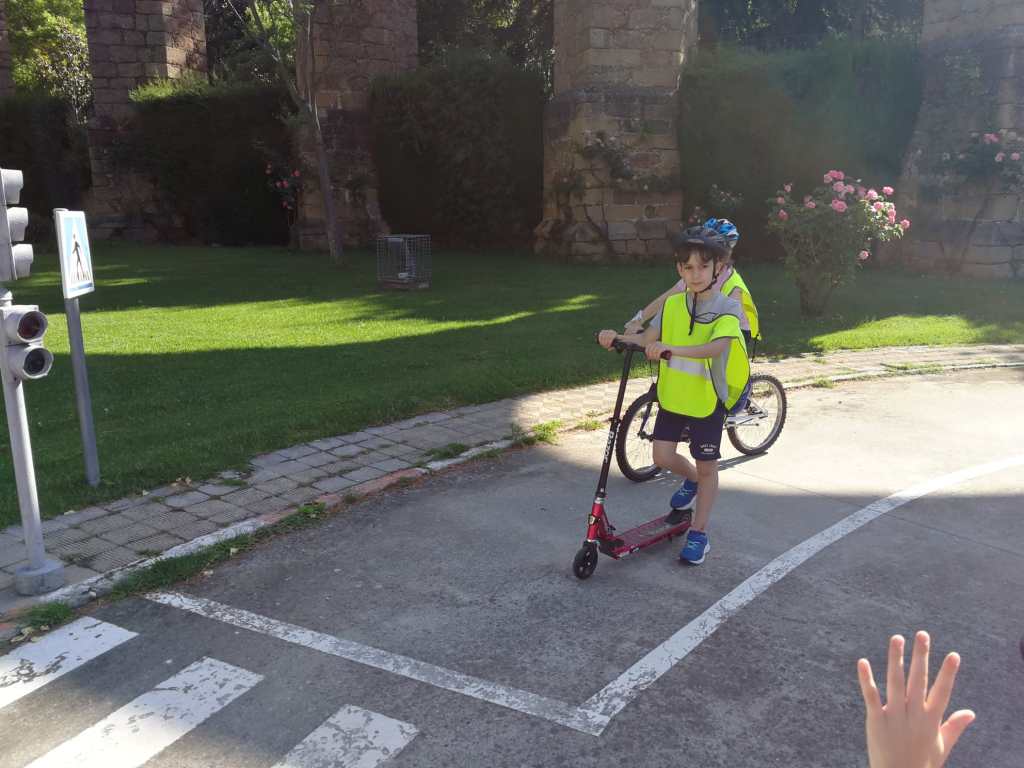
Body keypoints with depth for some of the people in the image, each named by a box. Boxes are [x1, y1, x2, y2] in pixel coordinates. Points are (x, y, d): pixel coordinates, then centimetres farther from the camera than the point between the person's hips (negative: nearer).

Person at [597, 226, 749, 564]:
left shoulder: (727, 308, -15)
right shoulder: (672, 305, 1)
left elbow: (716, 347, -33)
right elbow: (647, 338, -2)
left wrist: (672, 349, -48)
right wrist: (617, 337, -22)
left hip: (707, 400, -4)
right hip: (673, 395, 4)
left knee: (707, 466, 6)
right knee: (663, 456, 1)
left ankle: (698, 533, 22)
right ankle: (691, 480, 36)